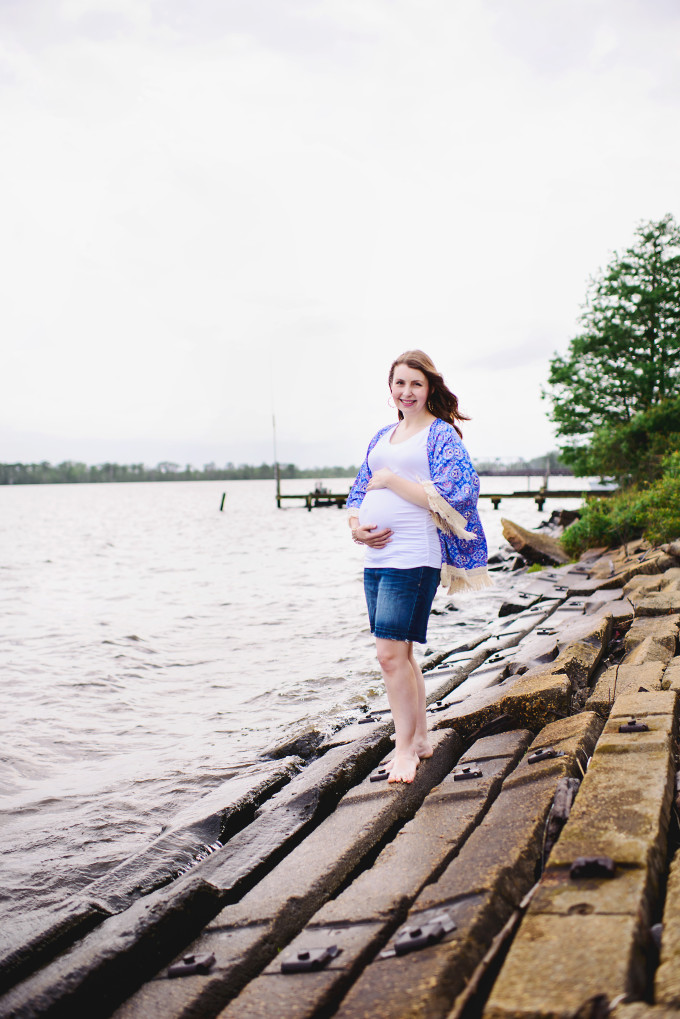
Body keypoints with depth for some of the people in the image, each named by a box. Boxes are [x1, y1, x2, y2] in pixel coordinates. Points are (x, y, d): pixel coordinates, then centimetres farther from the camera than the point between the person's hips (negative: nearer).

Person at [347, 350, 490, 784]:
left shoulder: (442, 434, -2)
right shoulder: (382, 437, 19)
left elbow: (445, 497, -13)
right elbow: (359, 492, 20)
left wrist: (391, 479, -11)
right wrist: (357, 526, 1)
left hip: (414, 556, -7)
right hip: (376, 555, 8)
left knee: (391, 651, -11)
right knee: (399, 652, 12)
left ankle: (405, 747, 4)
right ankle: (420, 739, 26)